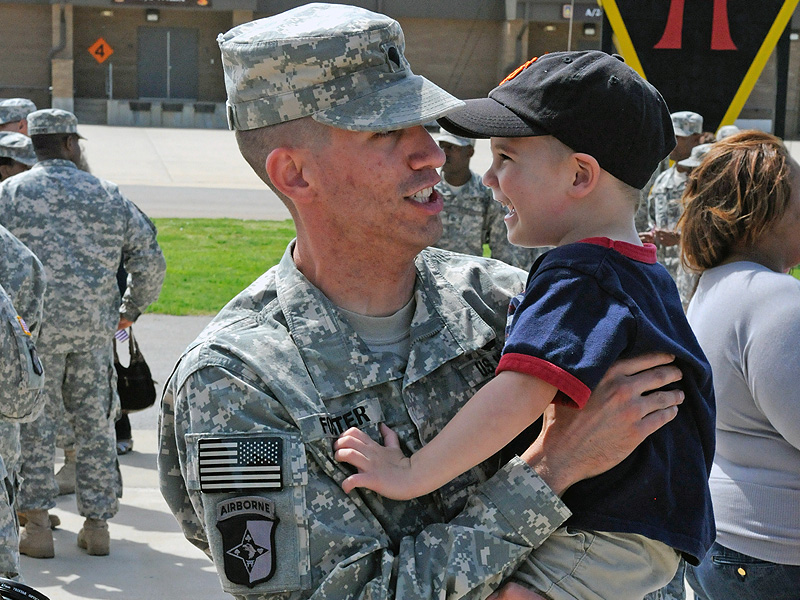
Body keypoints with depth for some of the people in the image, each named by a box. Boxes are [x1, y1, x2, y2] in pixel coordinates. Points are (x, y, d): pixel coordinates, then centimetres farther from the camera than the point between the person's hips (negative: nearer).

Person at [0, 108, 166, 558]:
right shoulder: (107, 195, 8)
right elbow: (150, 259, 7)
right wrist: (132, 309, 20)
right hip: (95, 325, 2)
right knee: (95, 421, 10)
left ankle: (38, 524, 3)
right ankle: (97, 524, 16)